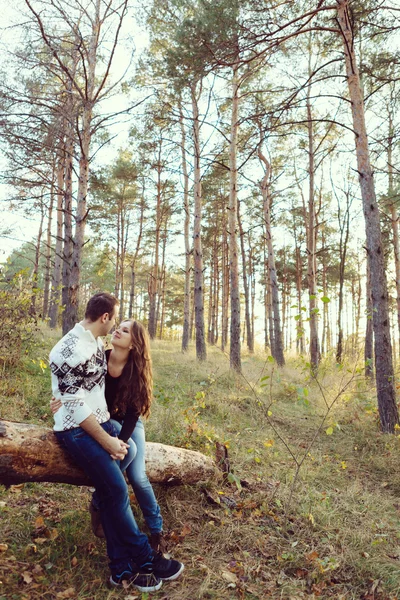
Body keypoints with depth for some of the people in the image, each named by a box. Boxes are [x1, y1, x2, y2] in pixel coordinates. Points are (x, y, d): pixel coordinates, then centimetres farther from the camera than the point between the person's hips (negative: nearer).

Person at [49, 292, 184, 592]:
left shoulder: (97, 343, 8)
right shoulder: (70, 351, -21)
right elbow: (75, 405, -21)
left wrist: (112, 431, 9)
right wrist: (106, 441, -15)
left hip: (101, 422, 8)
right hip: (77, 430, -8)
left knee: (110, 492, 3)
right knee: (116, 490, -10)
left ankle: (123, 569, 12)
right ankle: (146, 558, 6)